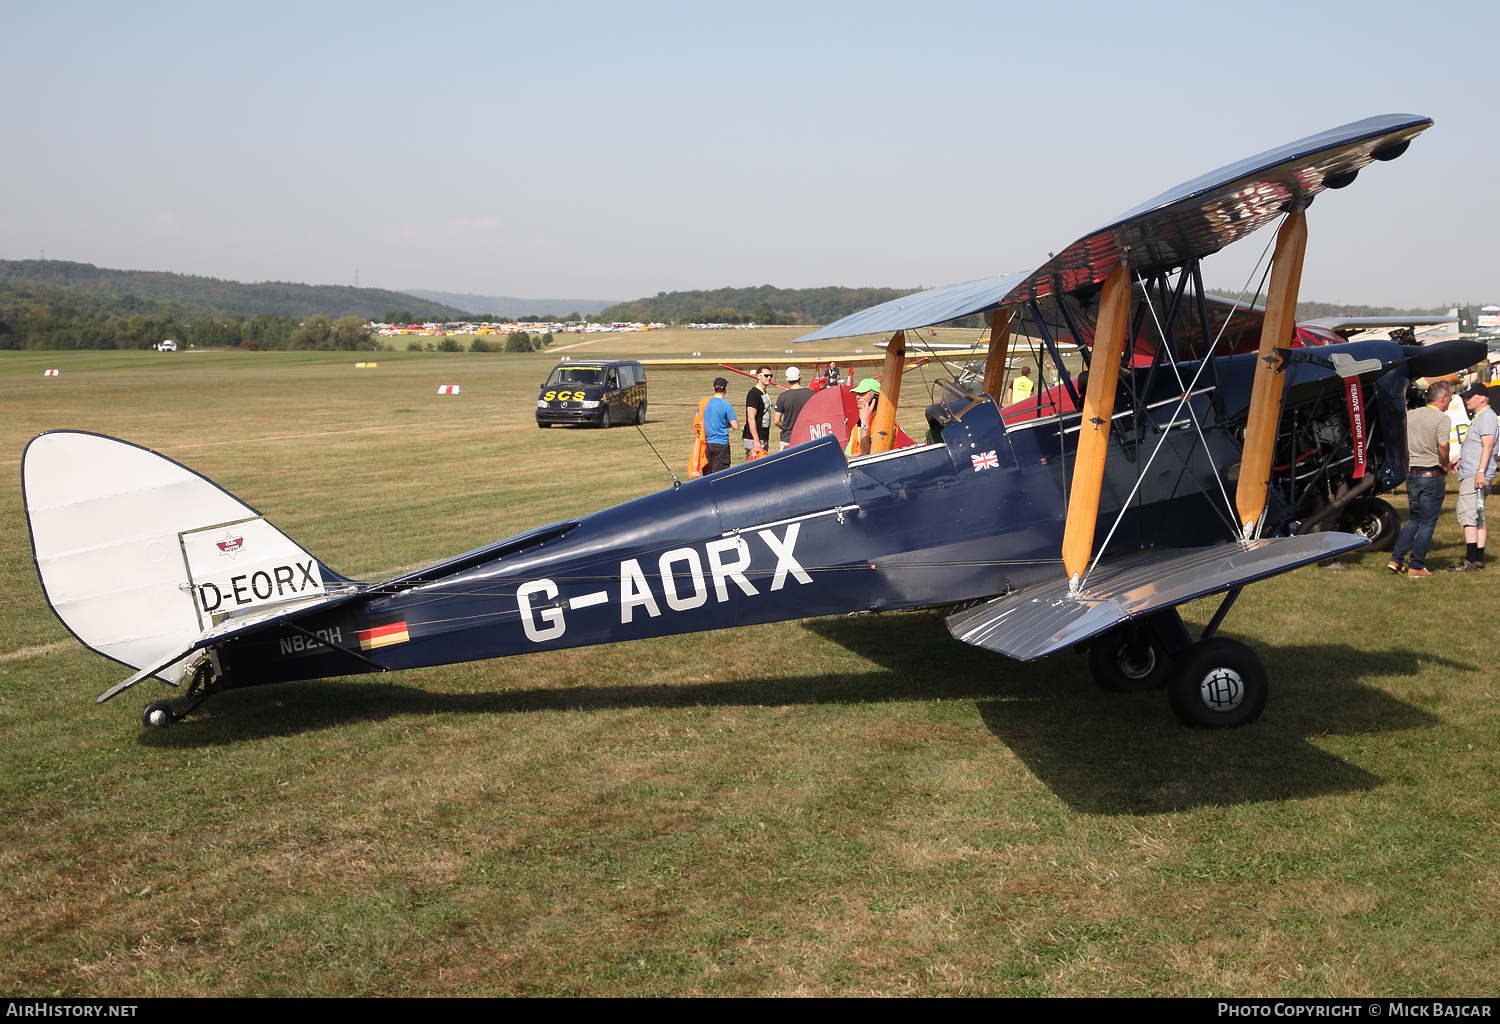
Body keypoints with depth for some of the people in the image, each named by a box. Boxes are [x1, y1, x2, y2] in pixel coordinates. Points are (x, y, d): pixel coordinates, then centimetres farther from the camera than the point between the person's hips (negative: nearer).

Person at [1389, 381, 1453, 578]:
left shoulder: (1410, 415, 7)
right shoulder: (1442, 418, -12)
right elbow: (1443, 445, -26)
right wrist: (1446, 465, -10)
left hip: (1412, 474, 6)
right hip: (1432, 476, -6)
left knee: (1414, 519, 20)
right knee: (1427, 524, 2)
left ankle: (1396, 559, 14)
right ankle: (1417, 567, 4)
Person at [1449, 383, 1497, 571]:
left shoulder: (1487, 415, -9)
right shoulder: (1478, 417, 23)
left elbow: (1488, 445, -20)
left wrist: (1480, 471, -27)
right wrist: (1458, 461, 35)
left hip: (1476, 475, -11)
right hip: (1470, 474, 11)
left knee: (1467, 514, -15)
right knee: (1477, 517, 11)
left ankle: (1471, 560, -18)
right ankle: (1479, 559, 13)